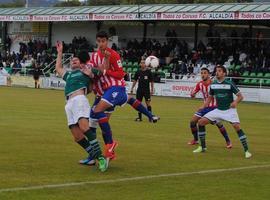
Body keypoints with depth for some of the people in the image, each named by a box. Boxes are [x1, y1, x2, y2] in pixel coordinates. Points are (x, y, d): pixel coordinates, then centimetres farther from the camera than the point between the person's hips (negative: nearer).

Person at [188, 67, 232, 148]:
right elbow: (193, 94, 4)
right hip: (205, 107, 5)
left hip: (214, 107, -5)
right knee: (192, 122, -3)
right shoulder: (200, 84, -3)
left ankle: (228, 141, -4)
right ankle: (195, 140, 18)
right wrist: (192, 94, -19)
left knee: (219, 124, -21)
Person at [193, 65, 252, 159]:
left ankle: (246, 150, -16)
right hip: (218, 110, 5)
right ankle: (202, 147, 10)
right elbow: (210, 97, 18)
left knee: (237, 127, -25)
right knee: (201, 122, -3)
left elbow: (240, 96, -8)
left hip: (229, 110, -5)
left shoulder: (230, 84, -12)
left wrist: (236, 102, -29)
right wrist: (204, 107, 4)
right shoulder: (213, 84, 3)